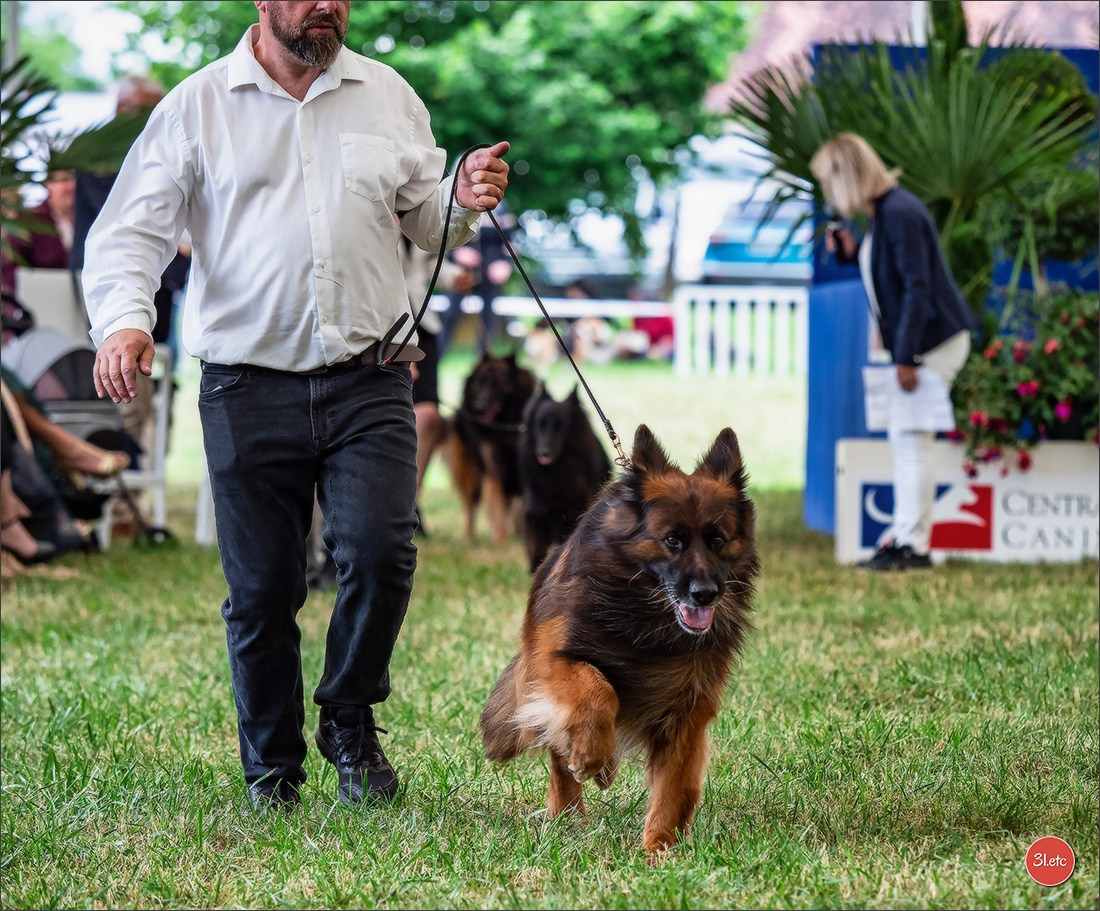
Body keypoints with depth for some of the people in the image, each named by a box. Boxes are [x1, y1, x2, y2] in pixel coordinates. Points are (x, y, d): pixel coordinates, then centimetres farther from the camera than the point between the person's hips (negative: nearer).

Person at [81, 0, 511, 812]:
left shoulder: (388, 96, 12)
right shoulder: (197, 107, 4)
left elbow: (424, 219, 21)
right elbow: (129, 232, 0)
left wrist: (463, 202, -3)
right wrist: (124, 319, -19)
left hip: (368, 381, 1)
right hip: (249, 390, -1)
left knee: (380, 553, -15)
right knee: (261, 590, 3)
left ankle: (350, 720, 11)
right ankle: (272, 771, 20)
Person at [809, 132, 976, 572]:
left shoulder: (900, 214, -19)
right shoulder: (882, 213, 13)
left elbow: (917, 287, -22)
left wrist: (905, 358, -23)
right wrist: (852, 252, 7)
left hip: (934, 340, -10)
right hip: (914, 344, 10)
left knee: (911, 438, -8)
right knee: (903, 439, 12)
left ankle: (913, 545, -5)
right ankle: (904, 533, 18)